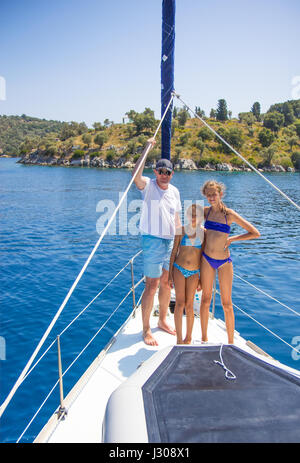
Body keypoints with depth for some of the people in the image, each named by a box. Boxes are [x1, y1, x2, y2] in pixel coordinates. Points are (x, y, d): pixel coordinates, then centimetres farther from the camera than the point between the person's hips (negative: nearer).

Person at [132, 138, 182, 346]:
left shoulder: (175, 191, 12)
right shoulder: (148, 186, -6)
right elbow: (136, 175, -29)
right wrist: (147, 149, -24)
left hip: (171, 242, 6)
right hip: (153, 241, -6)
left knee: (166, 283, 15)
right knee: (152, 286, -4)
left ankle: (163, 321, 33)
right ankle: (146, 330, 9)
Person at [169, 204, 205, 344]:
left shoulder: (204, 232, 2)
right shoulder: (181, 230, 1)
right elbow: (174, 252, 5)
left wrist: (202, 278, 5)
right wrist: (170, 274, 1)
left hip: (194, 272, 0)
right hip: (179, 269, 0)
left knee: (189, 305, 6)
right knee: (179, 303, -4)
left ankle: (188, 338, 21)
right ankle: (179, 339, 4)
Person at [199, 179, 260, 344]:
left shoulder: (229, 214, -10)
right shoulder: (206, 211, 0)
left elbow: (255, 233, -8)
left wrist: (232, 239, -8)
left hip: (224, 262, -3)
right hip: (206, 259, 3)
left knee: (227, 304, 6)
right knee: (205, 299, 11)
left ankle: (231, 342, 22)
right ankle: (204, 339, 26)